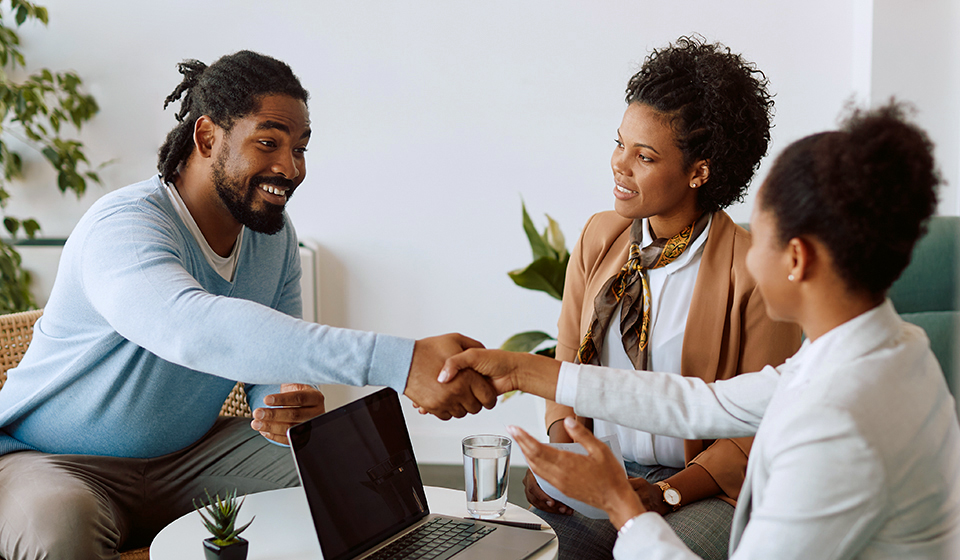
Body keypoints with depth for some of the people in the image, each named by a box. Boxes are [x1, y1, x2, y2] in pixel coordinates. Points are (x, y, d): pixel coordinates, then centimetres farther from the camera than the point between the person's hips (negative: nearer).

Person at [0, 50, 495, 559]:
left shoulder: (276, 239, 1)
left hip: (187, 455, 7)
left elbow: (273, 364, 4)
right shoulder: (123, 227, -26)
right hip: (51, 461, -6)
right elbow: (194, 328, -47)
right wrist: (399, 363, -55)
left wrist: (287, 406, -25)